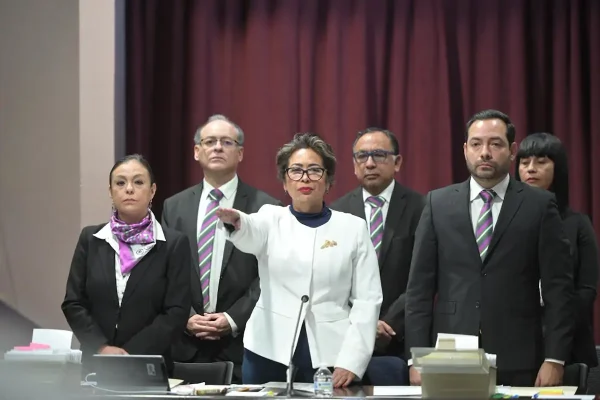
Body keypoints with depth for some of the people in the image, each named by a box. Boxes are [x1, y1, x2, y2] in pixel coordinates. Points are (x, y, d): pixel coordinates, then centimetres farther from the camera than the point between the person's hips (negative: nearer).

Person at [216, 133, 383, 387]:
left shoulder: (353, 227, 6)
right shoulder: (272, 218, 7)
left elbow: (367, 299, 1)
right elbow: (250, 235, -17)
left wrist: (351, 361, -10)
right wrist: (235, 221, -41)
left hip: (329, 356, 0)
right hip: (270, 352, 1)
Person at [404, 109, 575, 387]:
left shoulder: (540, 205, 3)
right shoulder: (438, 204, 8)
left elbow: (558, 288, 1)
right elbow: (420, 287, 6)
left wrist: (555, 360, -6)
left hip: (517, 364, -1)